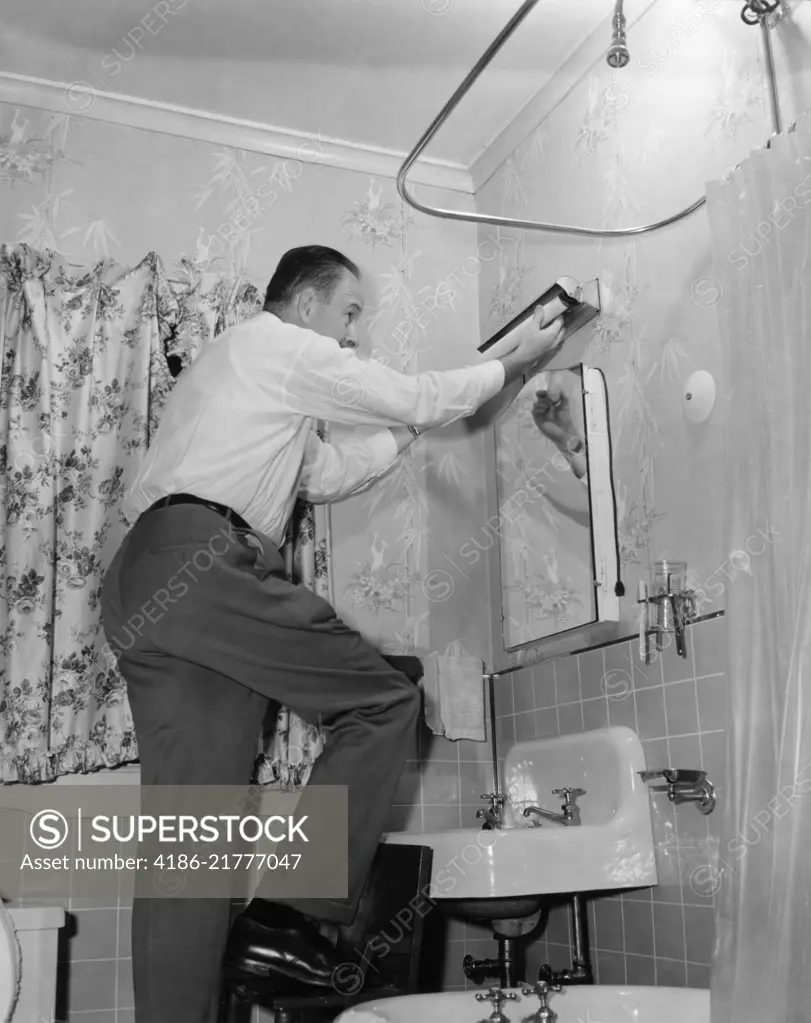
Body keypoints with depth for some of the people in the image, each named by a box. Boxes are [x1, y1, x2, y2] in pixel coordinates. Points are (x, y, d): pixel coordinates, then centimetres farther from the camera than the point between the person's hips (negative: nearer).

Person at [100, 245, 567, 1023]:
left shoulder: (246, 373, 34)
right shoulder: (285, 347, 5)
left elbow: (330, 475, 34)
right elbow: (416, 400, 4)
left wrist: (411, 427, 33)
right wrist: (511, 364, 18)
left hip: (142, 585, 10)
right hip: (200, 560, -10)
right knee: (383, 703, -4)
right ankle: (298, 913, -6)